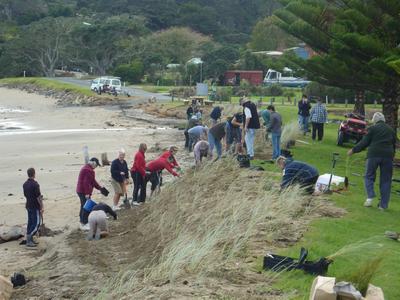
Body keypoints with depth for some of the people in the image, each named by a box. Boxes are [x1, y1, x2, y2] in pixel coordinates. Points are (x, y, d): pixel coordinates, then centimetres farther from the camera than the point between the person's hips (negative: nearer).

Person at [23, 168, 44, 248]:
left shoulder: (25, 184, 5)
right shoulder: (35, 184, -20)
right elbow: (38, 197, -18)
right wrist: (42, 207, -12)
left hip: (28, 206, 8)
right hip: (35, 207, -8)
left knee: (30, 223, 13)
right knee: (36, 223, -3)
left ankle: (30, 240, 17)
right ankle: (29, 240, -6)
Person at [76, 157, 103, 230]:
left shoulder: (86, 168, 16)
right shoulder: (88, 170, -19)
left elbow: (93, 181, 19)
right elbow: (86, 182, -24)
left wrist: (100, 188, 16)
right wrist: (87, 193, -22)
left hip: (81, 191, 11)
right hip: (84, 192, -11)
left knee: (83, 207, 18)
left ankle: (82, 222, 28)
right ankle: (84, 224, -1)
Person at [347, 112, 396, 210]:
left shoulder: (373, 128, 2)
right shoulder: (391, 130, 16)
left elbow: (364, 142, 0)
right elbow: (394, 145, 19)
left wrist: (353, 150, 9)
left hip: (374, 154, -3)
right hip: (388, 155, 3)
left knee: (369, 176, 11)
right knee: (386, 180, 7)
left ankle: (370, 197, -8)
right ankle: (383, 205, 7)